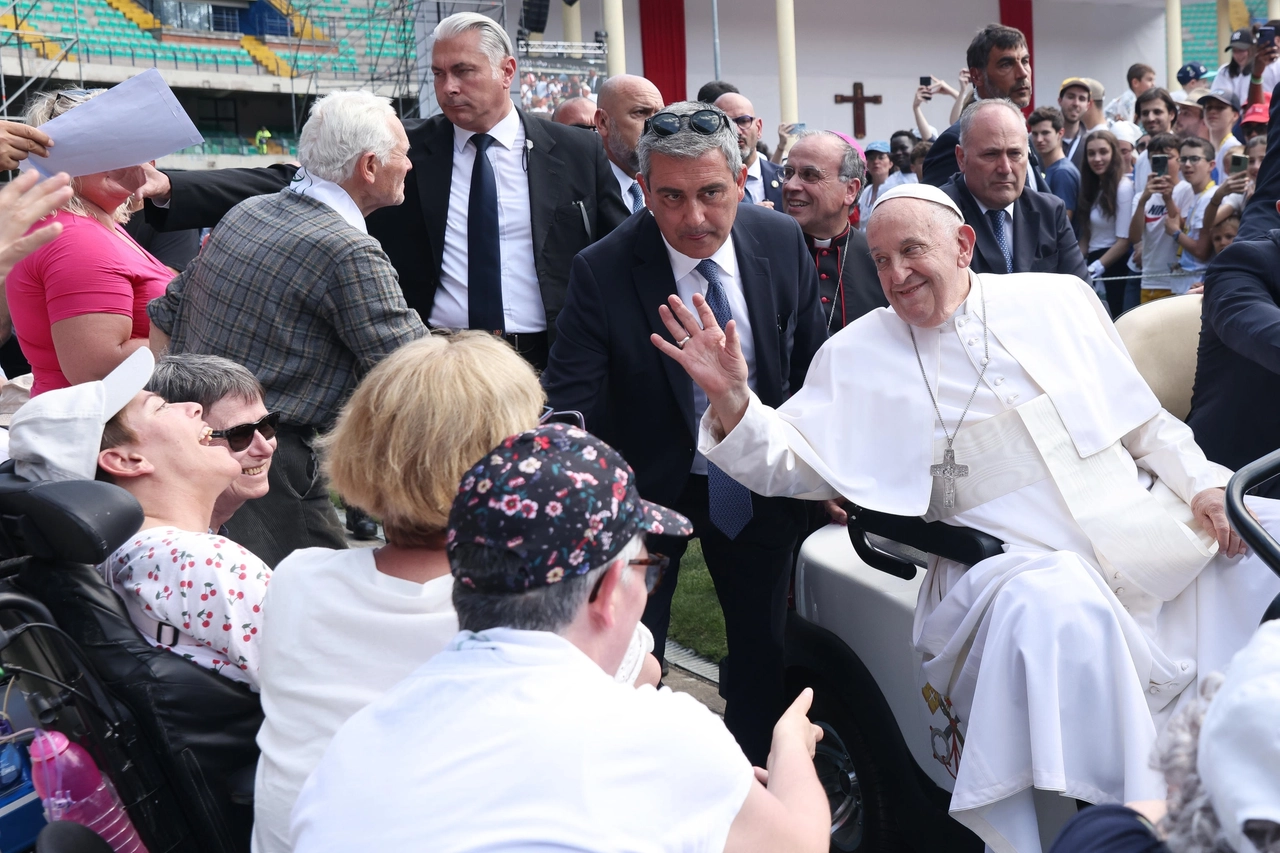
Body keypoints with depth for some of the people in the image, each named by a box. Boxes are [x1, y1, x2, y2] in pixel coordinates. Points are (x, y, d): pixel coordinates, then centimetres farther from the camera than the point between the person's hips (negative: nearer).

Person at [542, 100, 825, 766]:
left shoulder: (783, 242, -12)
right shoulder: (603, 272, -23)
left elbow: (812, 364, 1)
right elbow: (567, 409, -24)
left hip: (760, 479, 3)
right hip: (646, 485, -3)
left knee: (762, 647, 18)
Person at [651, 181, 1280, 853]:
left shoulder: (1058, 299, 11)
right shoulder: (859, 354, 6)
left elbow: (1144, 419, 15)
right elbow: (786, 462, 1)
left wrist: (1204, 483, 2)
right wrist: (728, 398, -15)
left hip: (1145, 520, 4)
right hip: (1019, 559, -4)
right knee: (1061, 609, -36)